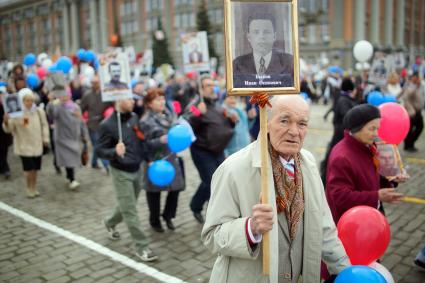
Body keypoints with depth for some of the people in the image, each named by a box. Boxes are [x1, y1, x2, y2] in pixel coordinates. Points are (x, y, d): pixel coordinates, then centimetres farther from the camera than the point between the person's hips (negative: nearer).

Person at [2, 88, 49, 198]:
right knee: (29, 168, -5)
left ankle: (34, 188, 30)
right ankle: (29, 189, 18)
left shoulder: (39, 111, 0)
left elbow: (44, 125, 12)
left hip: (37, 145, 4)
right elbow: (8, 129, -13)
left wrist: (45, 138, 8)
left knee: (35, 168, 11)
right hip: (24, 145, -4)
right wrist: (6, 122, -33)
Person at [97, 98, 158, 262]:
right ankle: (142, 247, 8)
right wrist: (114, 152, -32)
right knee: (130, 211, -1)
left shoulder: (134, 118, 1)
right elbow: (100, 151, -13)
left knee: (127, 207, 20)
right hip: (121, 173, -6)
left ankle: (110, 223, 48)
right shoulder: (107, 125, -16)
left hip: (137, 169, 6)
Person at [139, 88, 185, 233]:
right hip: (156, 161, -5)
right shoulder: (146, 121, -13)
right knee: (154, 191, 9)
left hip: (172, 158, 5)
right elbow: (145, 144, -14)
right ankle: (154, 221, 30)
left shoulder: (168, 114, 5)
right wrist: (161, 140, -27)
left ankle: (168, 215, 31)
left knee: (176, 188, 7)